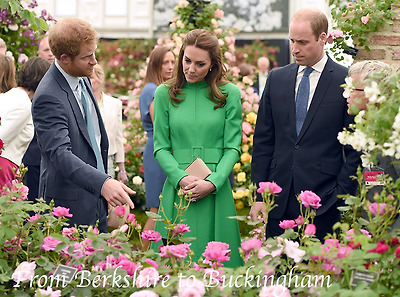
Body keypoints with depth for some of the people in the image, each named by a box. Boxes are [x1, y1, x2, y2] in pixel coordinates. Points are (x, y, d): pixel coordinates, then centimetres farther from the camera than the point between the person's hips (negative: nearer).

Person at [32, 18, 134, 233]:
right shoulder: (48, 97, -24)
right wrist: (103, 183, -46)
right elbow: (59, 153, -34)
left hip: (97, 198, 9)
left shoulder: (82, 79, 5)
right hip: (71, 205, -9)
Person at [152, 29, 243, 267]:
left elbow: (233, 147, 2)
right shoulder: (165, 94, 7)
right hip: (178, 190, 1)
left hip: (216, 190, -1)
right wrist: (181, 178, -11)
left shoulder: (230, 94, 4)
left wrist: (212, 182, -12)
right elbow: (161, 147, 5)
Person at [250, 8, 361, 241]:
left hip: (324, 203, -4)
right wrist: (259, 195, 5)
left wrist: (341, 197, -8)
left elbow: (355, 150, -2)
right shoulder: (276, 79, 11)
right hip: (279, 203, 4)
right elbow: (263, 141, 11)